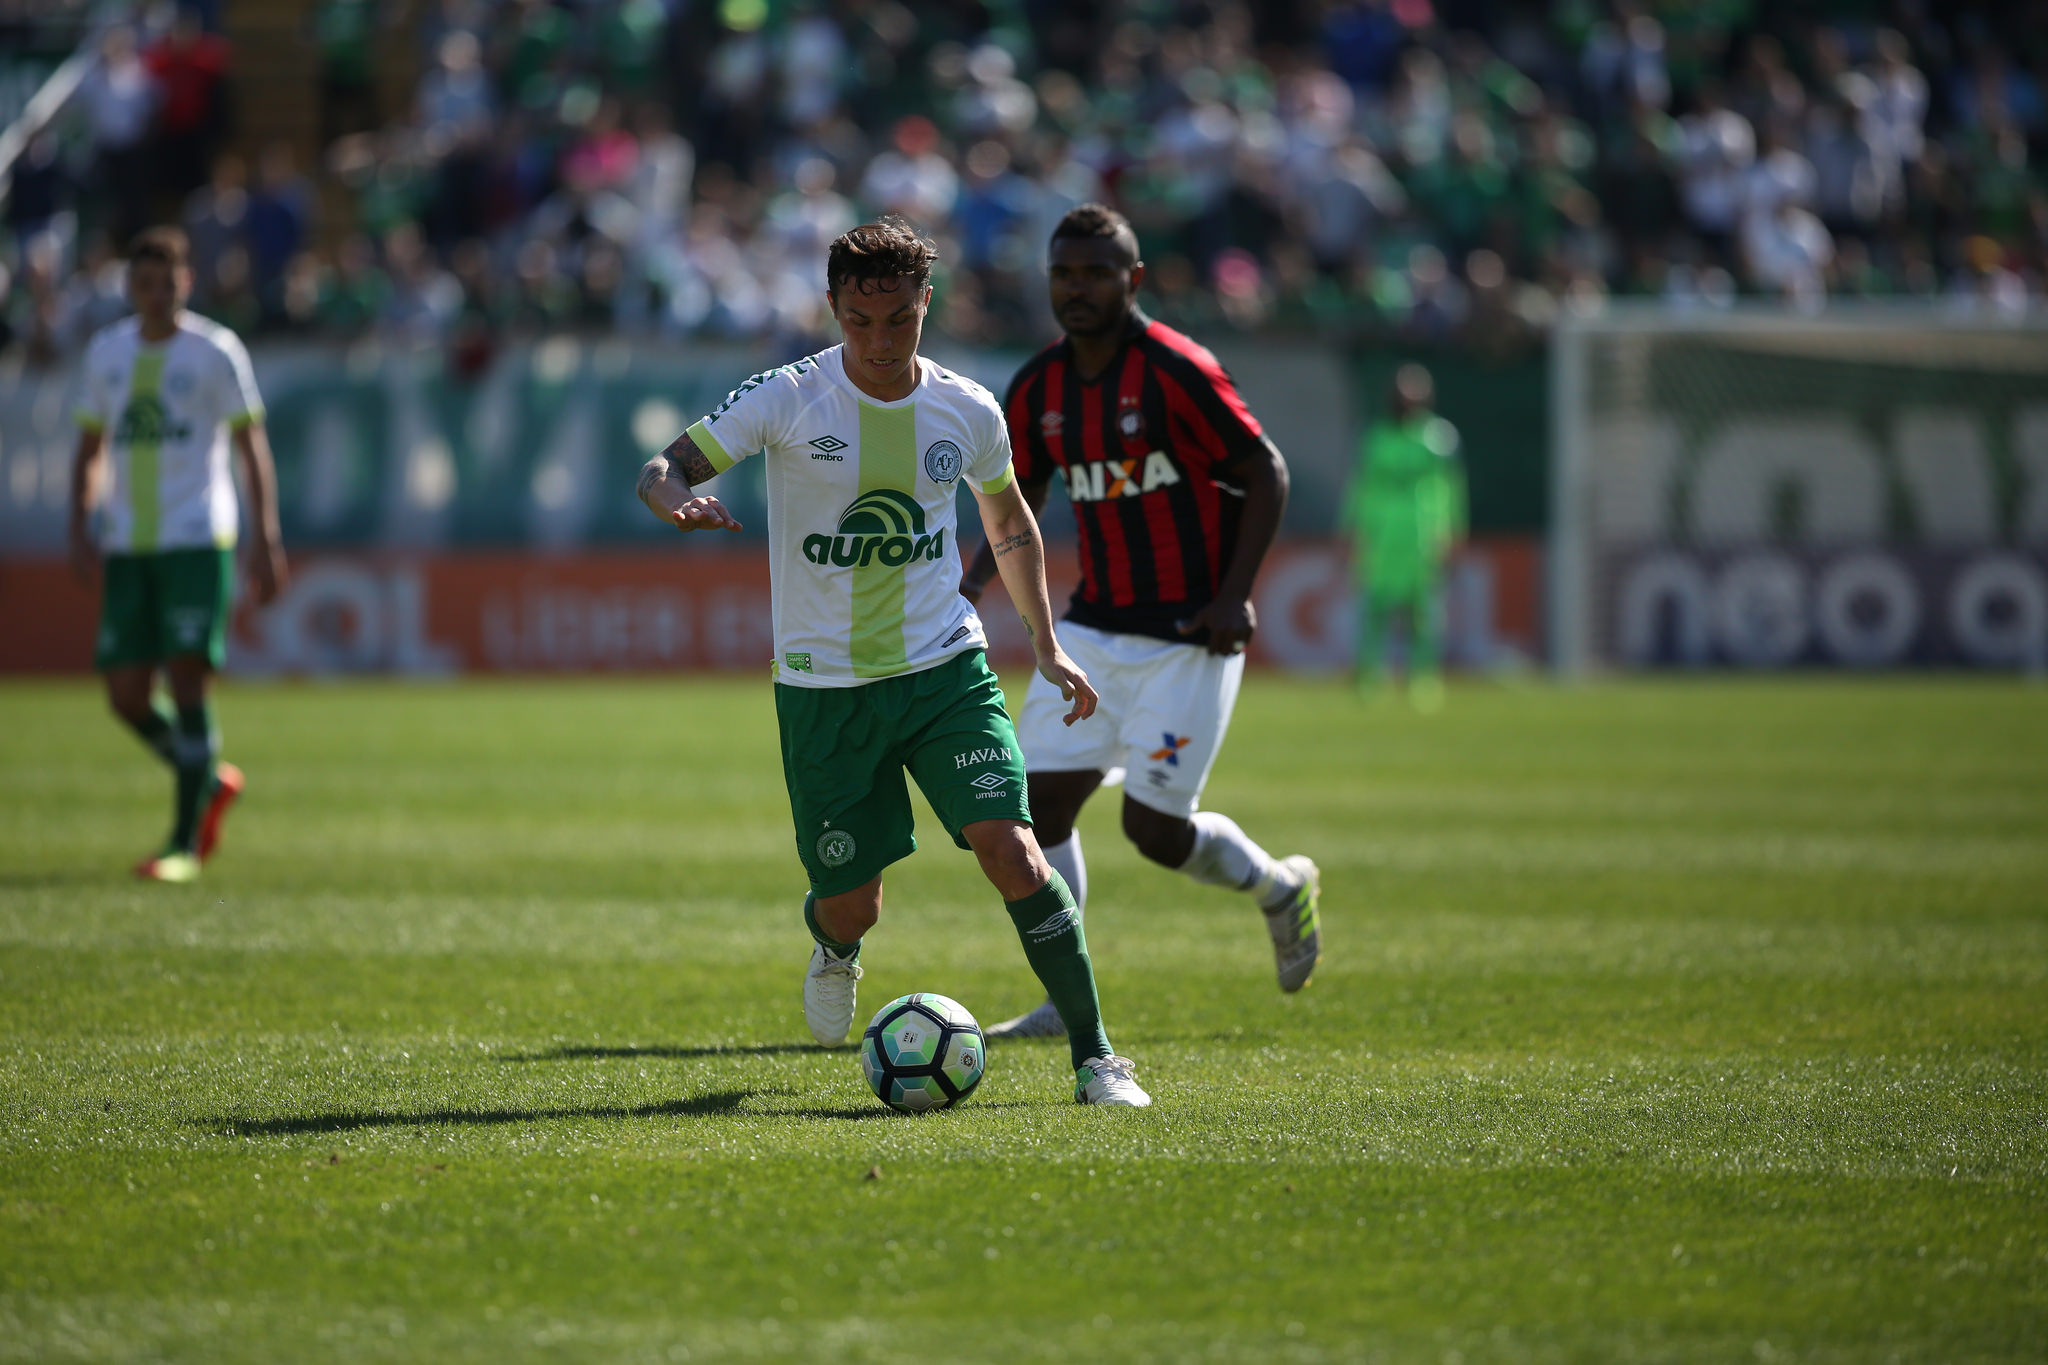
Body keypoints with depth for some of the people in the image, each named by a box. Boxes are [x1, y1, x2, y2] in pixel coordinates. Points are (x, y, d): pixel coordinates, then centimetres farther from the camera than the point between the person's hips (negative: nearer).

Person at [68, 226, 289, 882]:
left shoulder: (216, 350, 1)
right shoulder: (106, 352, 13)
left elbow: (251, 448, 0)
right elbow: (91, 451, 20)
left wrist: (267, 542, -6)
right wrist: (80, 530, 7)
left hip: (196, 539, -5)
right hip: (125, 547, 5)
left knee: (188, 681, -12)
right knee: (126, 696, 0)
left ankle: (184, 842, -6)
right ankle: (211, 781, 25)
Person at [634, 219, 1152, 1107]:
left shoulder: (968, 413, -1)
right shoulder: (789, 399, -10)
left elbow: (1010, 524, 18)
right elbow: (660, 470, -12)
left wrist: (1046, 644, 13)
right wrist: (679, 501, -36)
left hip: (945, 668, 1)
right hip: (823, 686, -1)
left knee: (1011, 852, -18)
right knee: (851, 906, 6)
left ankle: (1095, 1055, -9)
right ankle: (835, 949, 46)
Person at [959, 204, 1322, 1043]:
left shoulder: (1176, 371, -15)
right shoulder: (1039, 389, 4)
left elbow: (1265, 472, -10)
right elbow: (1025, 491, 19)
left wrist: (1234, 595, -17)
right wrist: (977, 580, 4)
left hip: (1190, 635, -6)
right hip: (1096, 623, 6)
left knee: (1154, 828, -6)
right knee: (1041, 799, -5)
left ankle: (1281, 887, 24)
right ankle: (1065, 1001, 4)